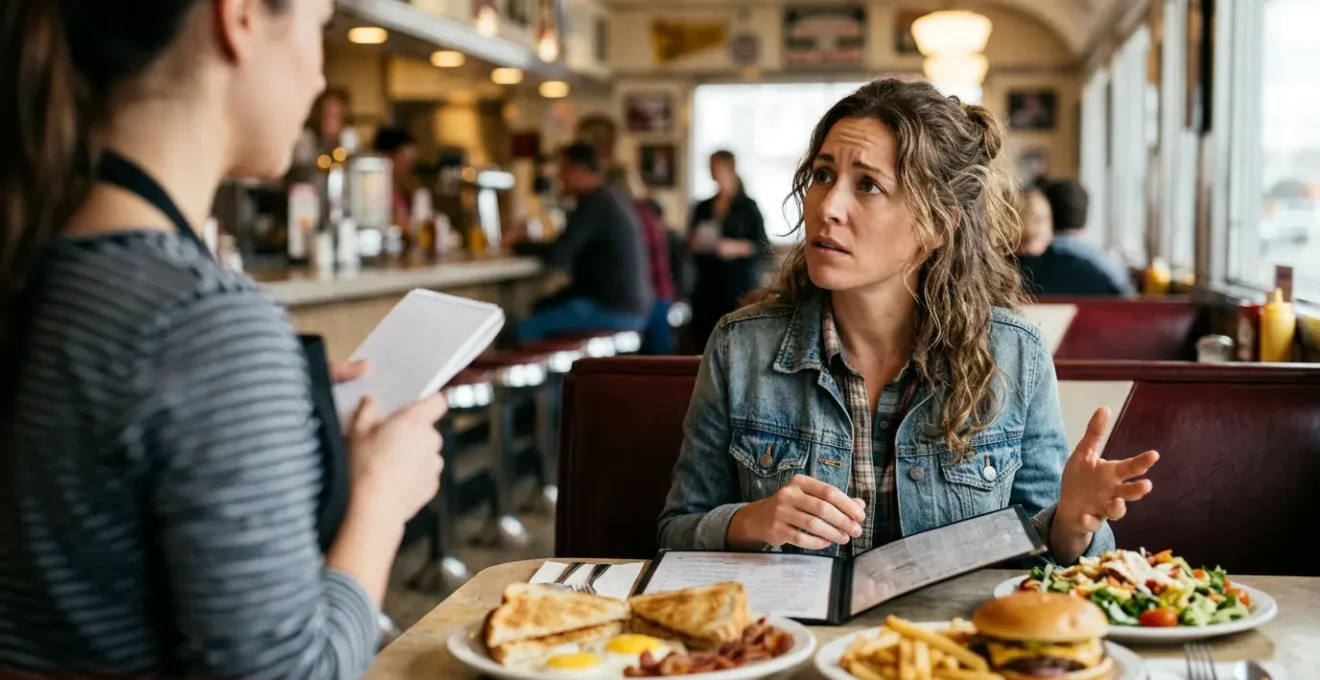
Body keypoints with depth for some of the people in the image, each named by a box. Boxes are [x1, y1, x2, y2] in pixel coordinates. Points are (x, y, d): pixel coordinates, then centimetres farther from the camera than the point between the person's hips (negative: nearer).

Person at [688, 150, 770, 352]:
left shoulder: (748, 207, 2)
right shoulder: (703, 208, 16)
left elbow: (763, 247, -2)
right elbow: (691, 240, 24)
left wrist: (736, 248, -17)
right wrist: (693, 241, 2)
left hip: (739, 290, -4)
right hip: (707, 289, 4)